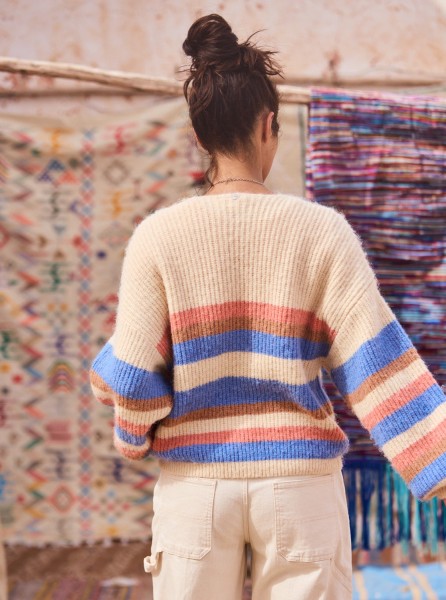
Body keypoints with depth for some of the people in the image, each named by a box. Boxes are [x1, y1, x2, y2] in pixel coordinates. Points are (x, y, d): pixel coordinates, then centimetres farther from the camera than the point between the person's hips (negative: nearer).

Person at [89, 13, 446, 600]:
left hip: (195, 481, 1)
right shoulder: (322, 230, -7)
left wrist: (134, 440, 16)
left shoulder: (157, 235, -7)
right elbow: (378, 363, -11)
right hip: (299, 482, 0)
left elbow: (134, 375, -5)